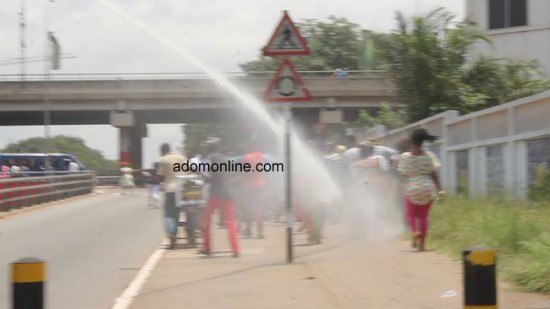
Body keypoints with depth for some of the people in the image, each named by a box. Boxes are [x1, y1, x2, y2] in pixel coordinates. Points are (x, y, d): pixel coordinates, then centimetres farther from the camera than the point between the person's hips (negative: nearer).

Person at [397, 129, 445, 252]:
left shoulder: (405, 157, -8)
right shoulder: (429, 156, -3)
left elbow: (403, 174, -2)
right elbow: (434, 174, -4)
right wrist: (439, 189, -2)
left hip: (411, 189, -2)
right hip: (427, 189, 2)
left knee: (411, 214, 14)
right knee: (423, 215, 12)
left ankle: (415, 231, -16)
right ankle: (421, 242, 8)